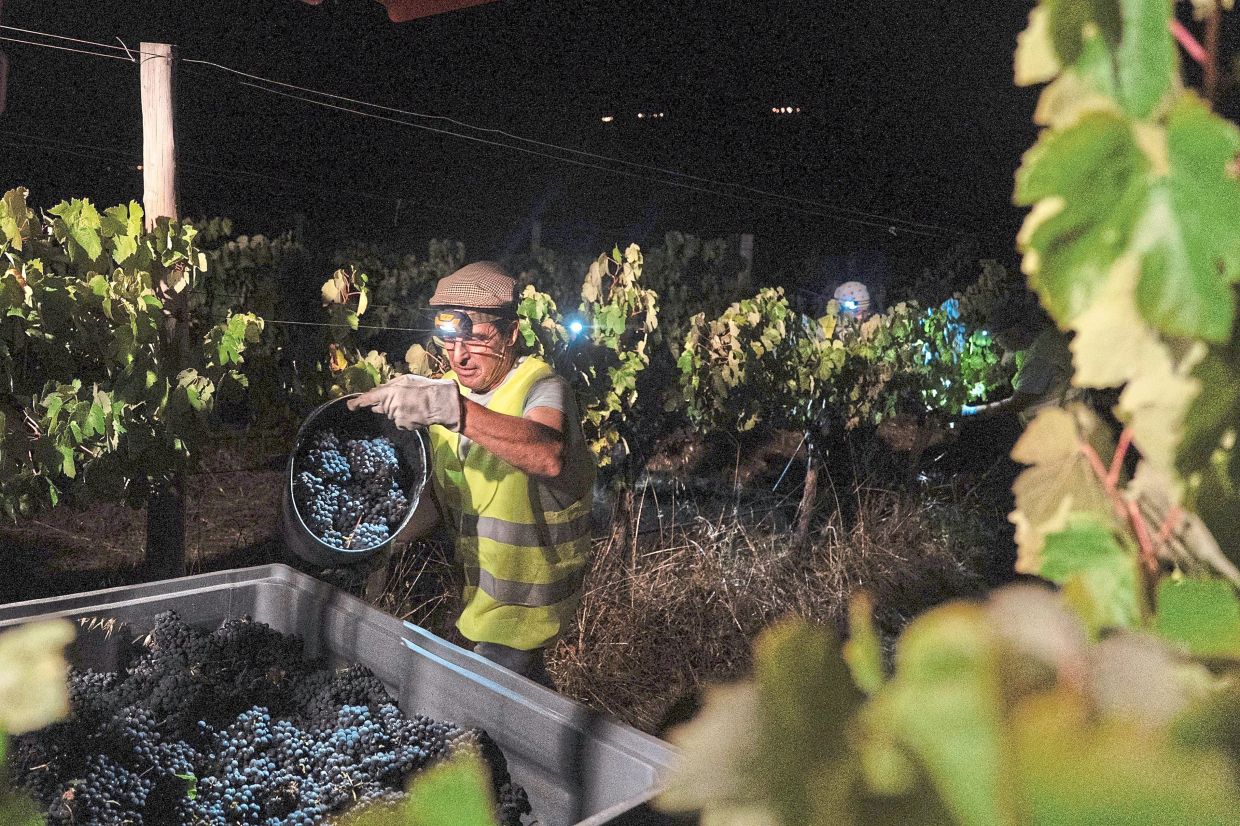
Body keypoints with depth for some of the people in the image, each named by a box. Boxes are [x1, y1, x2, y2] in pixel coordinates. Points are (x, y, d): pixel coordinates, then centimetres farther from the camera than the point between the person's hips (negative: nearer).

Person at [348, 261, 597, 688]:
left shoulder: (542, 389, -24)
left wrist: (451, 407, -57)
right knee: (523, 677, 24)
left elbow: (549, 456, -48)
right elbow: (441, 499, 10)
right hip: (481, 581, 7)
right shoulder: (448, 390, -1)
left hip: (529, 588, -7)